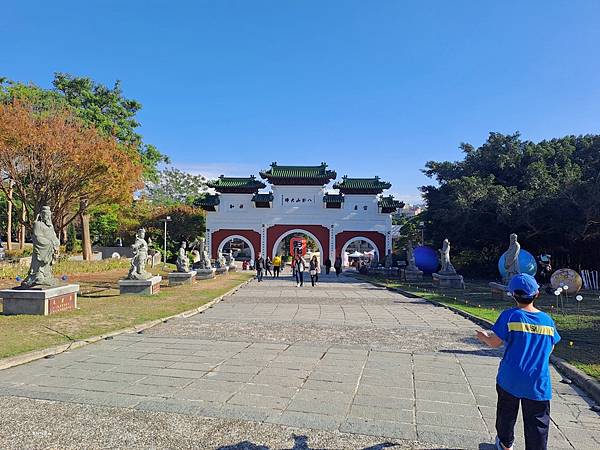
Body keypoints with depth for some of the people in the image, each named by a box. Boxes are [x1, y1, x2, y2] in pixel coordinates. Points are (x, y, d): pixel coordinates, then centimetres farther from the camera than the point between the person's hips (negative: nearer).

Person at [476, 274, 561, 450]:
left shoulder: (510, 316, -13)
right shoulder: (547, 320, -2)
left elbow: (495, 342, -10)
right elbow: (549, 349, 10)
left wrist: (484, 337, 10)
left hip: (511, 379, -1)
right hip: (539, 383, 1)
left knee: (506, 414, 20)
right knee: (537, 423, 8)